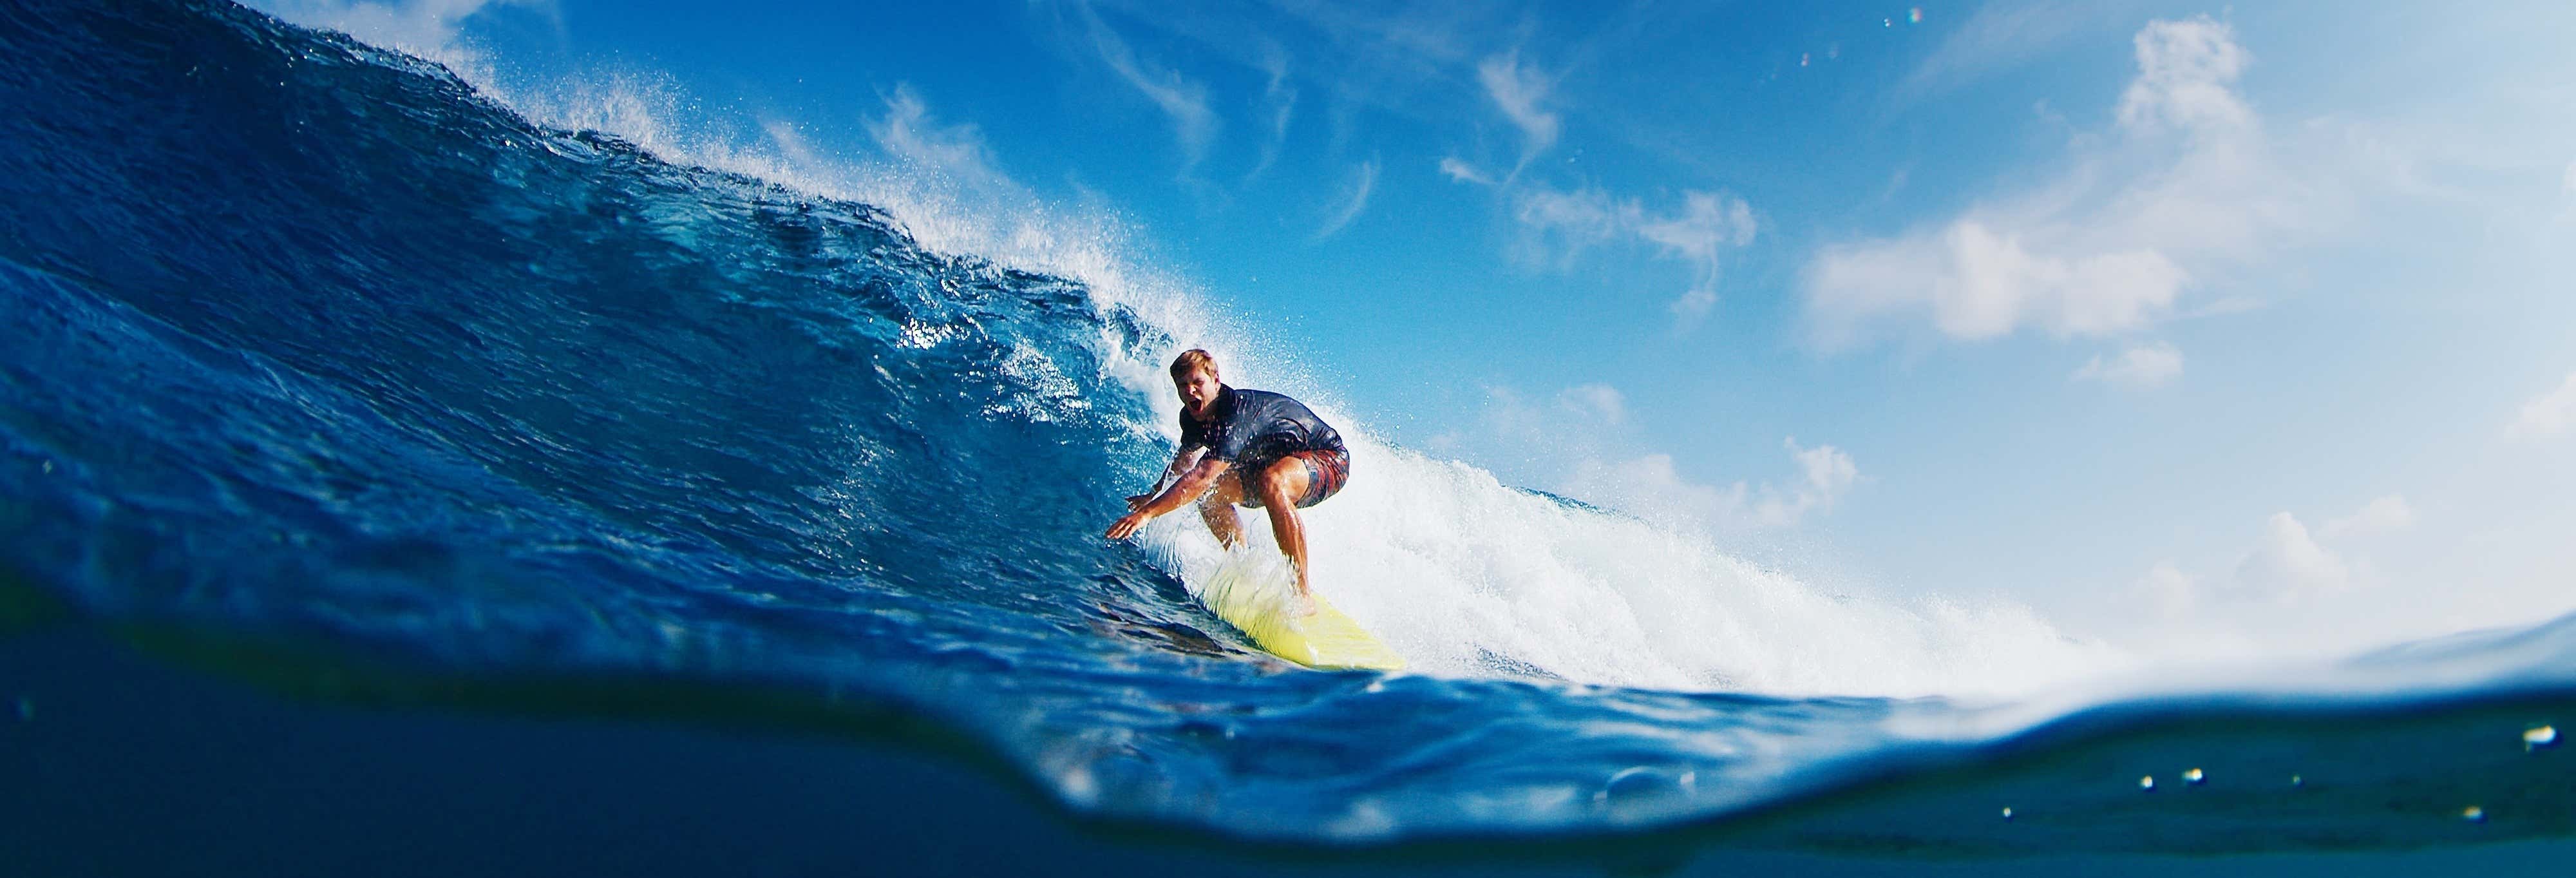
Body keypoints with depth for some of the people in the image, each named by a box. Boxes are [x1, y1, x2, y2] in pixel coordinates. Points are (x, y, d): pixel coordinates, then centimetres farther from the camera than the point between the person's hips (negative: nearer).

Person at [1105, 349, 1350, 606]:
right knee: (1212, 492, -7)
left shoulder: (1237, 414, -33)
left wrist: (1147, 513, -47)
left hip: (1329, 458, -9)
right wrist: (1152, 495, 26)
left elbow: (1203, 476, -44)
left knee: (1271, 482, -39)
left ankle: (1303, 596, -37)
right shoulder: (1192, 416, -6)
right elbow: (1184, 461, 17)